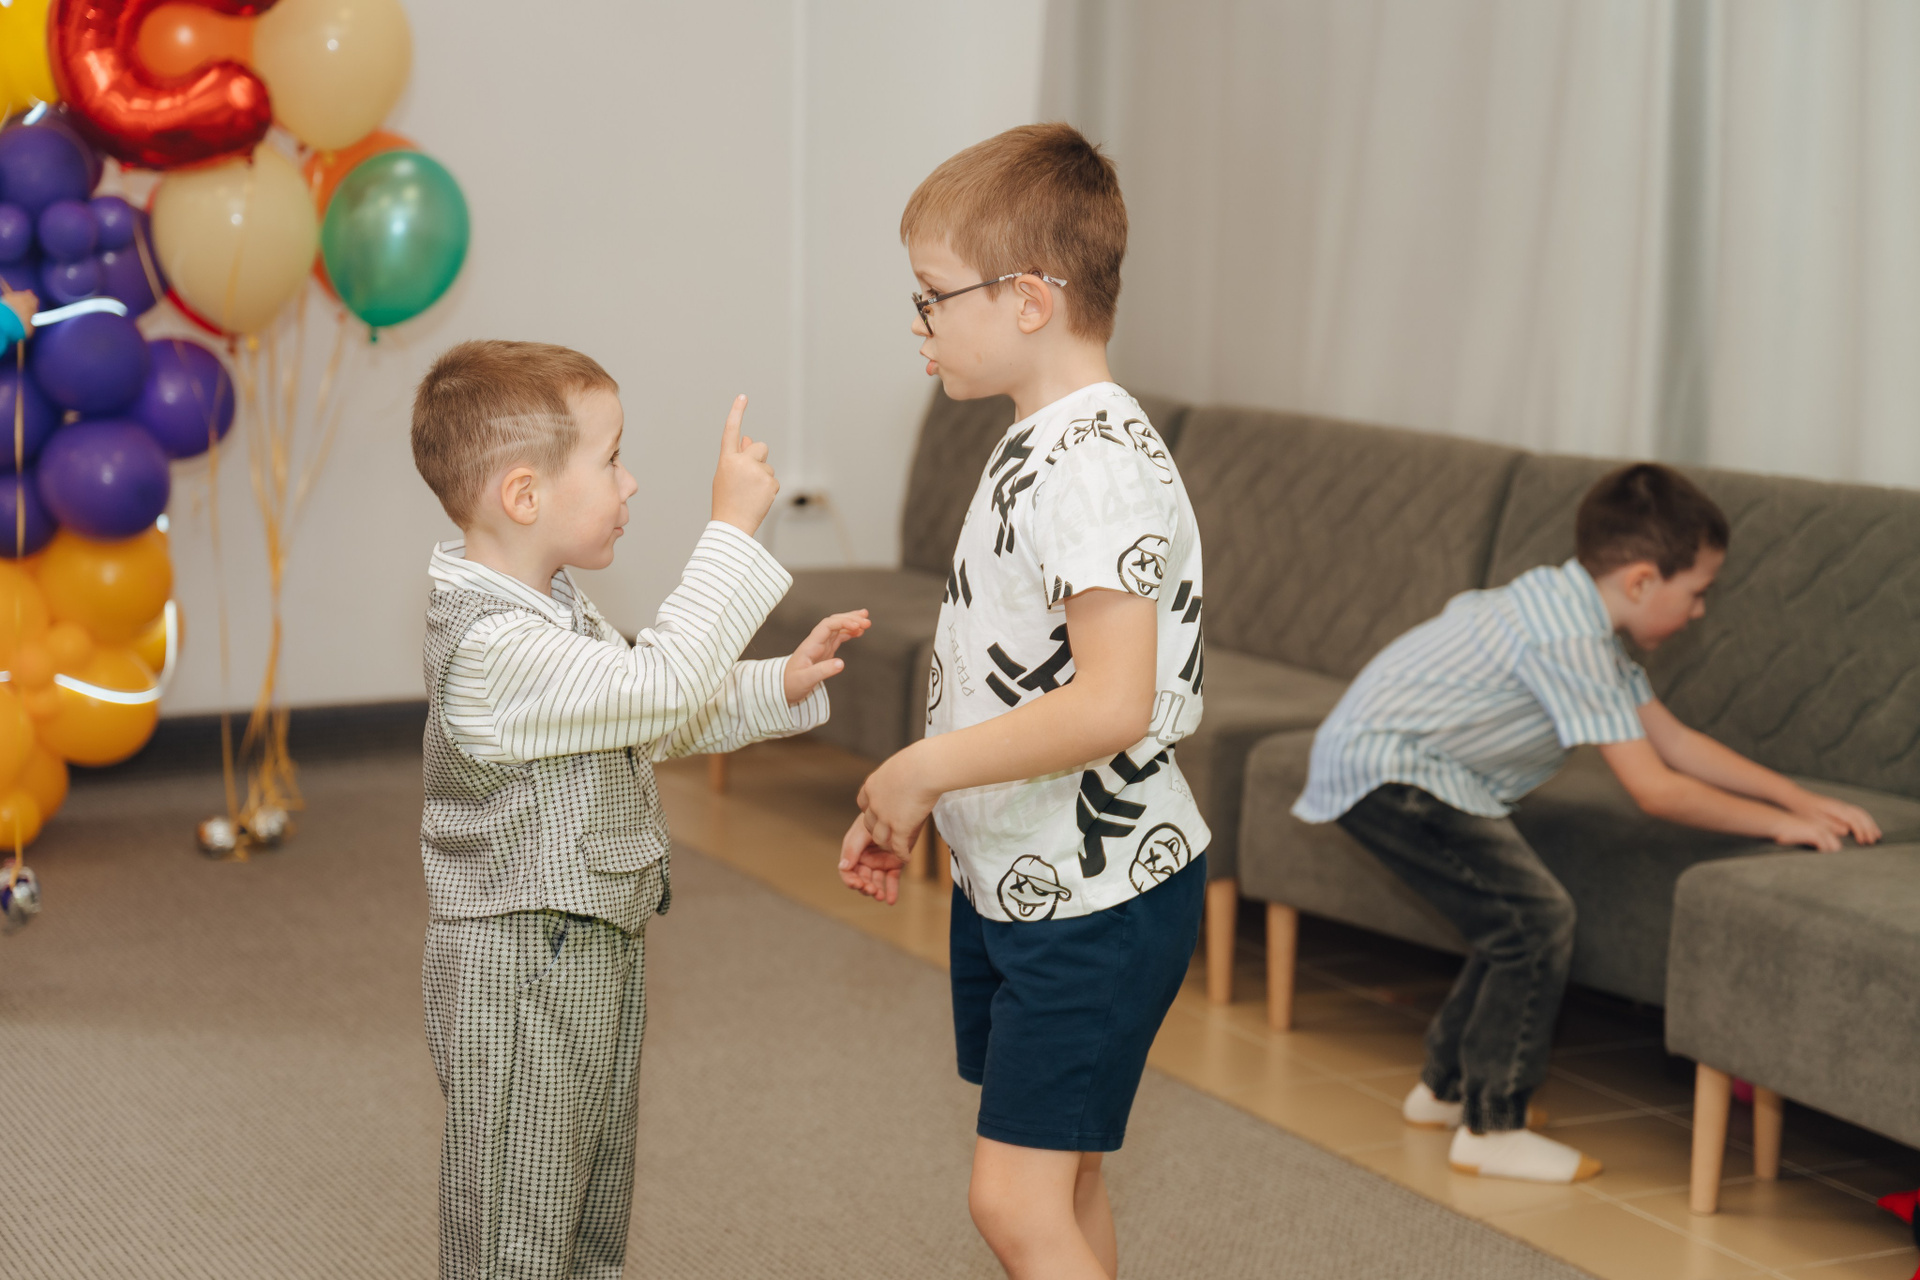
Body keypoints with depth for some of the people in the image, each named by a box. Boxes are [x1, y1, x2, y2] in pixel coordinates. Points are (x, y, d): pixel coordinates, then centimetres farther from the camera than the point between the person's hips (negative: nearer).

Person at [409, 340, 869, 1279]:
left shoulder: (551, 607, 8)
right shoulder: (494, 647, -27)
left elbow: (649, 725, 17)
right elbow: (661, 687, -33)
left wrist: (779, 687, 3)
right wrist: (732, 527, -30)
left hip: (596, 950, 10)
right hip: (521, 975, -10)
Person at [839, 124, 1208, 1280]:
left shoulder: (1100, 466, -23)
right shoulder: (1038, 448, 9)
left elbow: (1110, 706, -32)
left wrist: (924, 767, -23)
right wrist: (907, 806, 12)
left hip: (1097, 896, -10)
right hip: (1017, 880, 10)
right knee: (1062, 1180, 17)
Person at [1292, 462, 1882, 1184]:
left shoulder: (1577, 612, 8)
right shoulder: (1569, 640, -24)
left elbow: (1672, 739, 12)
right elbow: (1654, 790, -22)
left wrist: (1804, 800, 7)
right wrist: (1780, 825, -13)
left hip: (1375, 755, 10)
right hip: (1385, 770, -10)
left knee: (1516, 921, 14)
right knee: (1538, 920, -13)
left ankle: (1446, 1086, 29)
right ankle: (1490, 1130, -7)